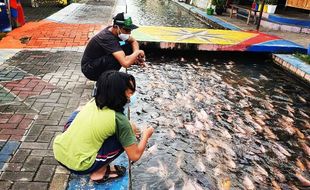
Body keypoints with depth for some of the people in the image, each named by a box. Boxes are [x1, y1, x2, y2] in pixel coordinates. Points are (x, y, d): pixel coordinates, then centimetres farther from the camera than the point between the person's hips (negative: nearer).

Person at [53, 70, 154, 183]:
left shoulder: (93, 102, 4)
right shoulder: (119, 118, -15)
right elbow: (135, 156, -8)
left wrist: (128, 128, 25)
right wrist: (146, 134, 9)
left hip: (57, 151, 7)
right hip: (77, 166, -6)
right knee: (124, 139, 0)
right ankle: (99, 172, 7)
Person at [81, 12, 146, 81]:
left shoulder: (114, 31, -7)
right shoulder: (108, 38, -32)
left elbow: (133, 41, 9)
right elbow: (126, 63, -41)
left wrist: (135, 56, -11)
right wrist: (138, 52, -23)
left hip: (101, 61, 9)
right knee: (118, 57, -33)